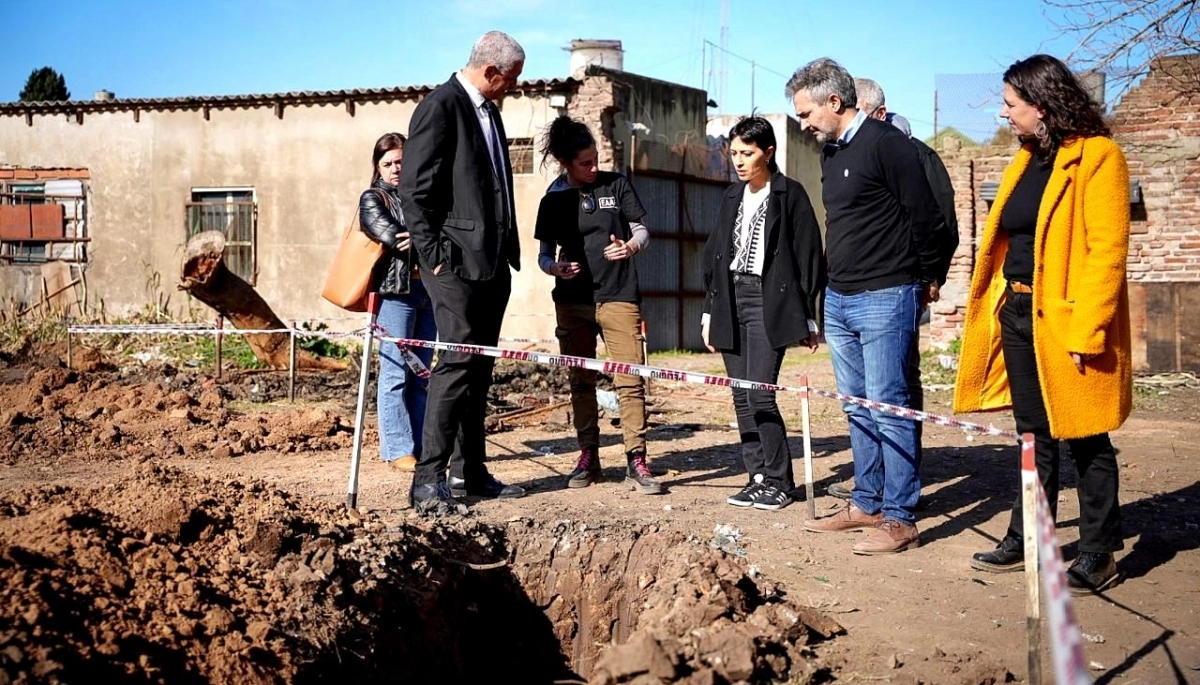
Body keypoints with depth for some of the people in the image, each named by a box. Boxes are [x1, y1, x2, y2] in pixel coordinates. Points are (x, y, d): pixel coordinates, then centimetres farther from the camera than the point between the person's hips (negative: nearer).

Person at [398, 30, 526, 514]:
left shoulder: (489, 111, 18)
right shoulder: (440, 107, -9)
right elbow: (414, 191, -13)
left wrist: (509, 250, 17)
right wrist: (434, 254, -15)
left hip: (492, 263, 9)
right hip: (456, 261, -9)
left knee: (479, 367, 10)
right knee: (458, 361, -12)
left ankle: (470, 472, 17)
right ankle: (428, 481, -8)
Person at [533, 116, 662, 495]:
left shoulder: (616, 185, 3)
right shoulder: (553, 200, 6)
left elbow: (642, 230, 5)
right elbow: (544, 253, 9)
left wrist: (631, 246, -18)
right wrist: (555, 268, -14)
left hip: (618, 296, -2)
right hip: (572, 300, 2)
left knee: (630, 379, -9)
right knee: (580, 381, 7)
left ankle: (636, 461, -6)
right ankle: (588, 457, 18)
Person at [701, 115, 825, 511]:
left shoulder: (790, 195, -2)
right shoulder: (732, 197, 16)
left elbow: (808, 257, -4)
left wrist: (807, 317, -6)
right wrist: (709, 311, 15)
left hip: (770, 303, -6)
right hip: (731, 301, 6)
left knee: (759, 394, -12)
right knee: (741, 397, 5)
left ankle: (780, 481, 1)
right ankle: (757, 477, 13)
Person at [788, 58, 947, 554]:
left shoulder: (884, 142, -12)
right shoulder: (830, 152, 14)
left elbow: (926, 216, -12)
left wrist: (926, 280, -1)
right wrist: (832, 289, 19)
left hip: (885, 299, -9)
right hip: (838, 300, 9)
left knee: (888, 407, -6)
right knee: (858, 409, 13)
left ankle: (899, 518, 1)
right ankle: (866, 504, 23)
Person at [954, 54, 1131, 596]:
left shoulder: (1096, 156, -11)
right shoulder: (1027, 160, 14)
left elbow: (1107, 250, -17)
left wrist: (1086, 329, -22)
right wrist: (1002, 305, 9)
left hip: (1066, 321, -8)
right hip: (1017, 315, 8)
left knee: (1084, 439, 3)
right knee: (1034, 436, 15)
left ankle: (1098, 553, 15)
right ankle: (1024, 540, 25)